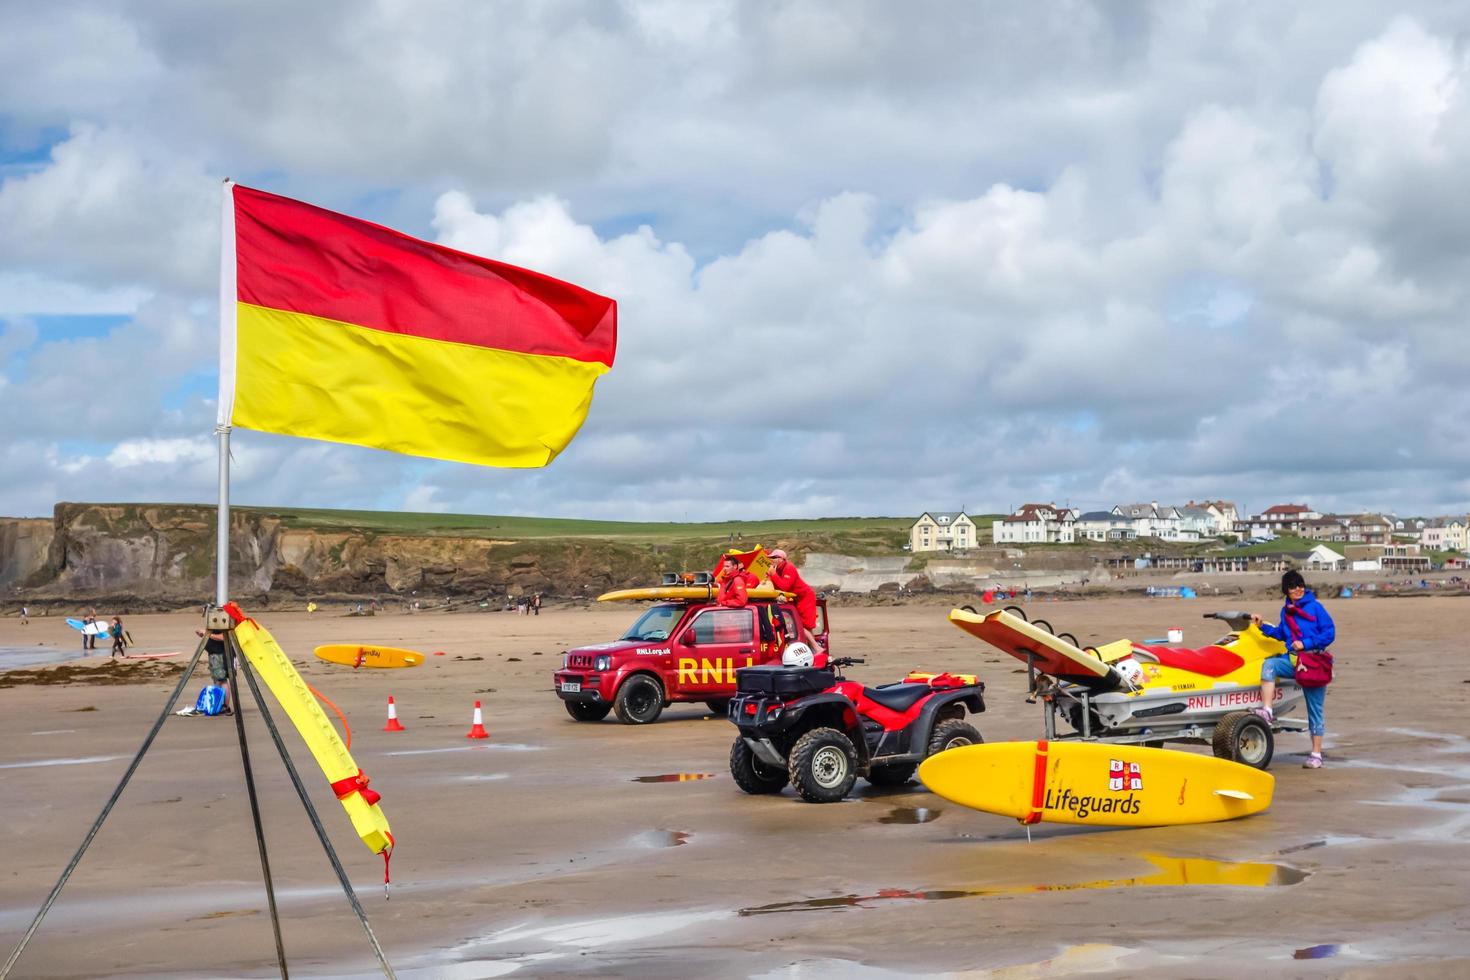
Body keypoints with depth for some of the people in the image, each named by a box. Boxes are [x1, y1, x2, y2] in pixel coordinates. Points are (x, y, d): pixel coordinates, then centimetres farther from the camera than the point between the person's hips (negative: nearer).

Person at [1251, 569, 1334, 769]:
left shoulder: (1315, 607, -7)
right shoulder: (1286, 610, 10)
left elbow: (1330, 633, -10)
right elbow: (1281, 634, 21)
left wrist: (1305, 643, -16)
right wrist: (1262, 627, 8)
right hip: (1292, 660, 5)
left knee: (1315, 710, 0)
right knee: (1269, 665, -26)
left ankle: (1316, 755, 6)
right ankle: (1267, 711, -32)